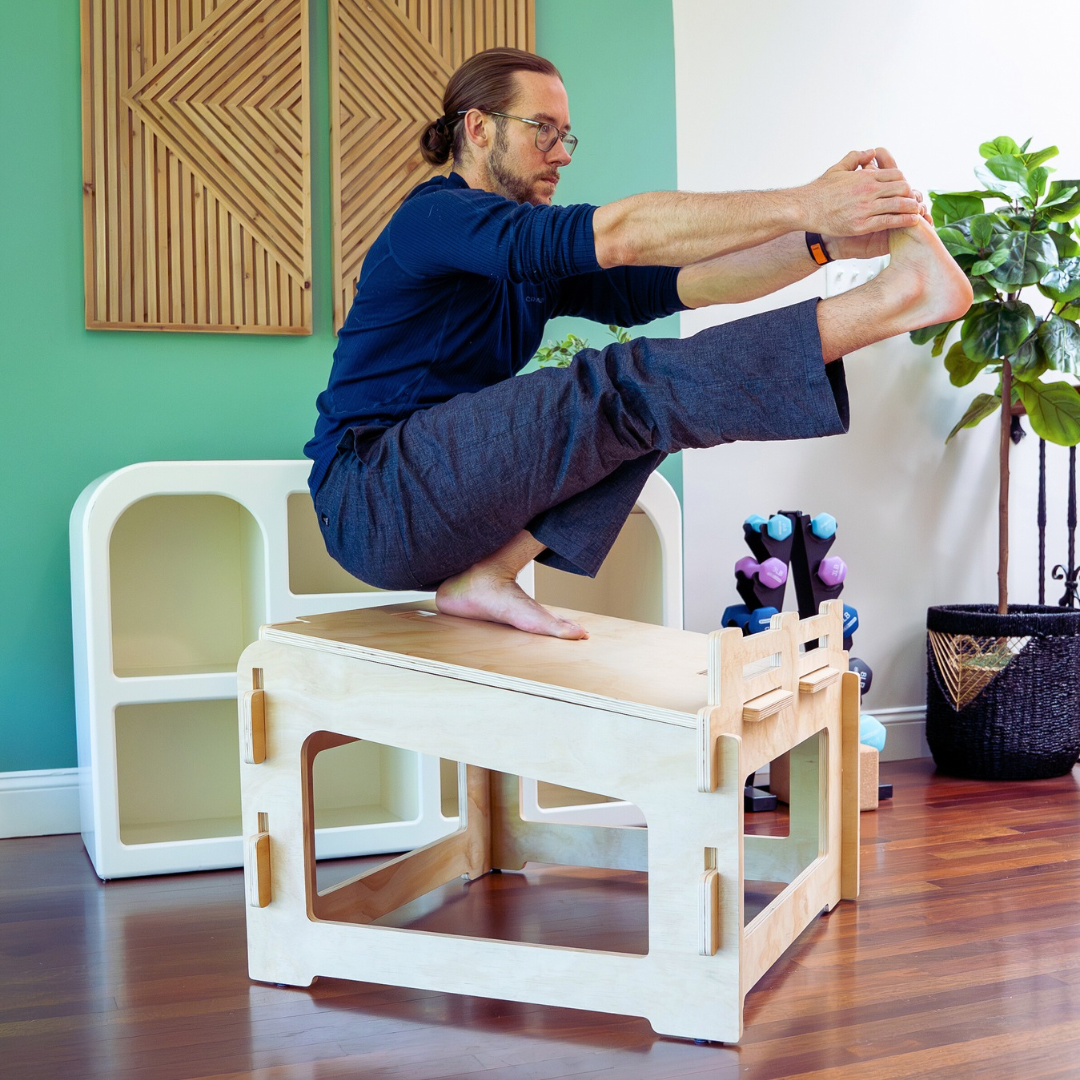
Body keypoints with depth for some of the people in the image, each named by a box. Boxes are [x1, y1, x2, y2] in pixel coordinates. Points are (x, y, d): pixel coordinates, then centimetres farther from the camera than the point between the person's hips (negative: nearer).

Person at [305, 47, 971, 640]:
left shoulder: (539, 266, 16)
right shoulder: (433, 218, -11)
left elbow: (677, 281, 4)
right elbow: (616, 234, -25)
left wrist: (827, 244, -10)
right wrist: (803, 204, -26)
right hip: (371, 508, -9)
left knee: (645, 398, -3)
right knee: (625, 389, -24)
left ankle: (489, 572, -16)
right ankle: (895, 296, -23)